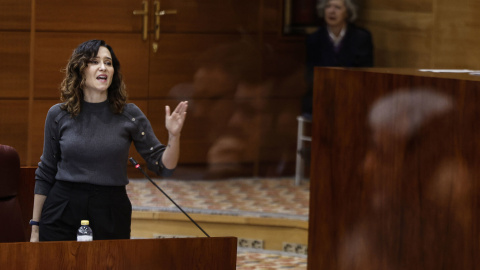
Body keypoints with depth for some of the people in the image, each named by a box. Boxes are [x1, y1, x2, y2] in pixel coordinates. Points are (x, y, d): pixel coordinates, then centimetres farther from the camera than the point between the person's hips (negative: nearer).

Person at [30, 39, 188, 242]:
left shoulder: (129, 114, 0)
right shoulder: (58, 115, 1)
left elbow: (163, 166, 0)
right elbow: (45, 174, 7)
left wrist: (174, 136, -20)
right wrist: (35, 227, 6)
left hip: (112, 214, 0)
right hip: (62, 213, 0)